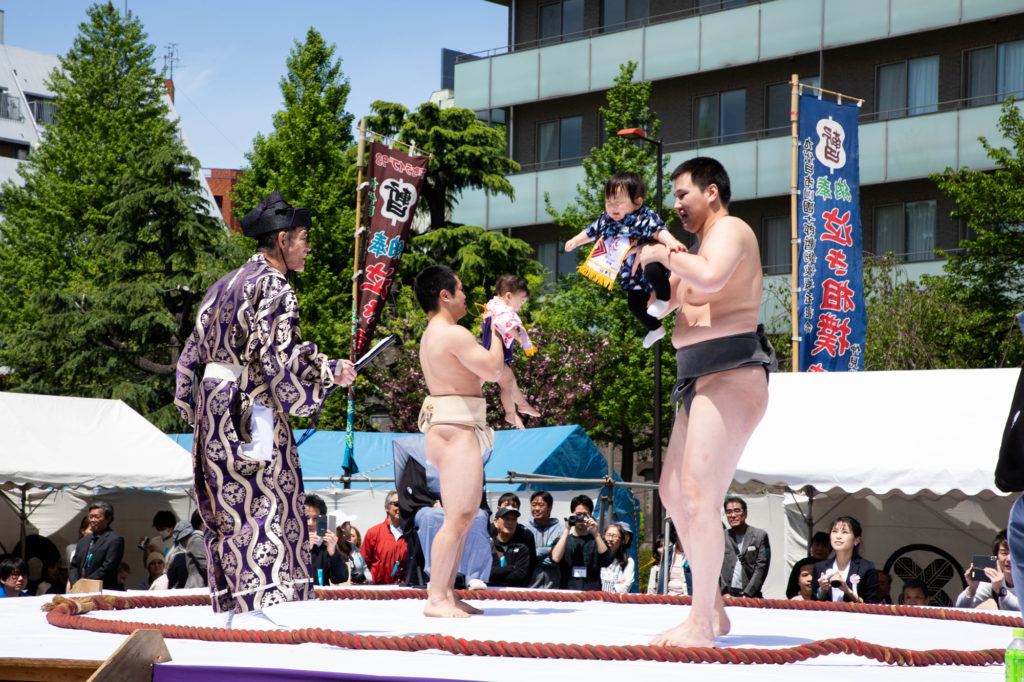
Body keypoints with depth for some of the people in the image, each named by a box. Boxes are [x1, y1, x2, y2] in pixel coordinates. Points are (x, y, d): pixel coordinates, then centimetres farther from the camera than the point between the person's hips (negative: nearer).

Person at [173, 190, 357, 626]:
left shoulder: (227, 284, 17)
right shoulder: (273, 287, -10)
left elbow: (196, 350, 18)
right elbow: (280, 355, -17)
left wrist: (194, 404, 22)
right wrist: (332, 372, -6)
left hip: (213, 403, 9)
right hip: (253, 407, -9)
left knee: (230, 503, 9)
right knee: (265, 501, -8)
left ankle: (231, 605, 9)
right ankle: (254, 606, -13)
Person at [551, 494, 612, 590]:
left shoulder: (596, 540, 11)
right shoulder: (562, 539, 11)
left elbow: (607, 561, -7)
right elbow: (555, 558, -9)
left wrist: (596, 534, -13)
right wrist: (566, 530, -9)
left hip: (592, 591, 0)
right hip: (567, 592, 0)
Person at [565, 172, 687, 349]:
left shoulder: (645, 217, -23)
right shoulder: (607, 220, -1)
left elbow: (658, 230, -39)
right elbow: (591, 231, 18)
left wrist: (671, 241, -57)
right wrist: (575, 241, 22)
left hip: (650, 262, -8)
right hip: (633, 275, 8)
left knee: (651, 270, -42)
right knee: (634, 304, 18)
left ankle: (663, 298, -16)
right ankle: (655, 329, 43)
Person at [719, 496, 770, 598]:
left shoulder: (760, 536, 5)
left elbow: (761, 567, 0)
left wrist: (747, 594, -8)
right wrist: (724, 593, -6)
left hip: (750, 597, -1)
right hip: (726, 596, 1)